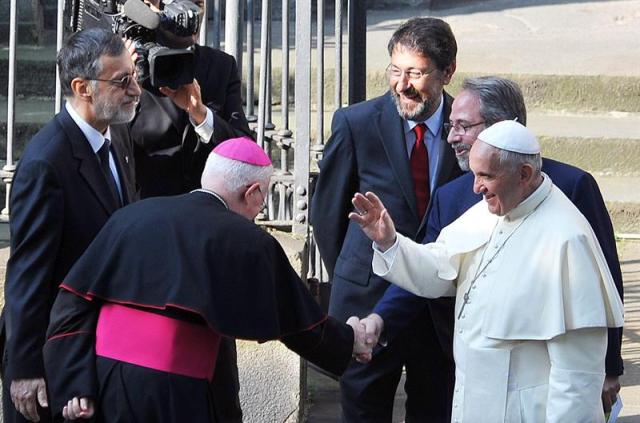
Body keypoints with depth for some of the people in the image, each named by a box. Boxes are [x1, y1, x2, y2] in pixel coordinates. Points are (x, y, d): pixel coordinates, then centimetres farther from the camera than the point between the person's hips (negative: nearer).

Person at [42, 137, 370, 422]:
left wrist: (75, 385, 0)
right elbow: (300, 321, 7)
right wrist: (350, 340, 26)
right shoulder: (248, 242, -3)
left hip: (102, 374, 5)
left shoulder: (131, 216, 8)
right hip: (170, 391, -4)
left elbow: (73, 300, 3)